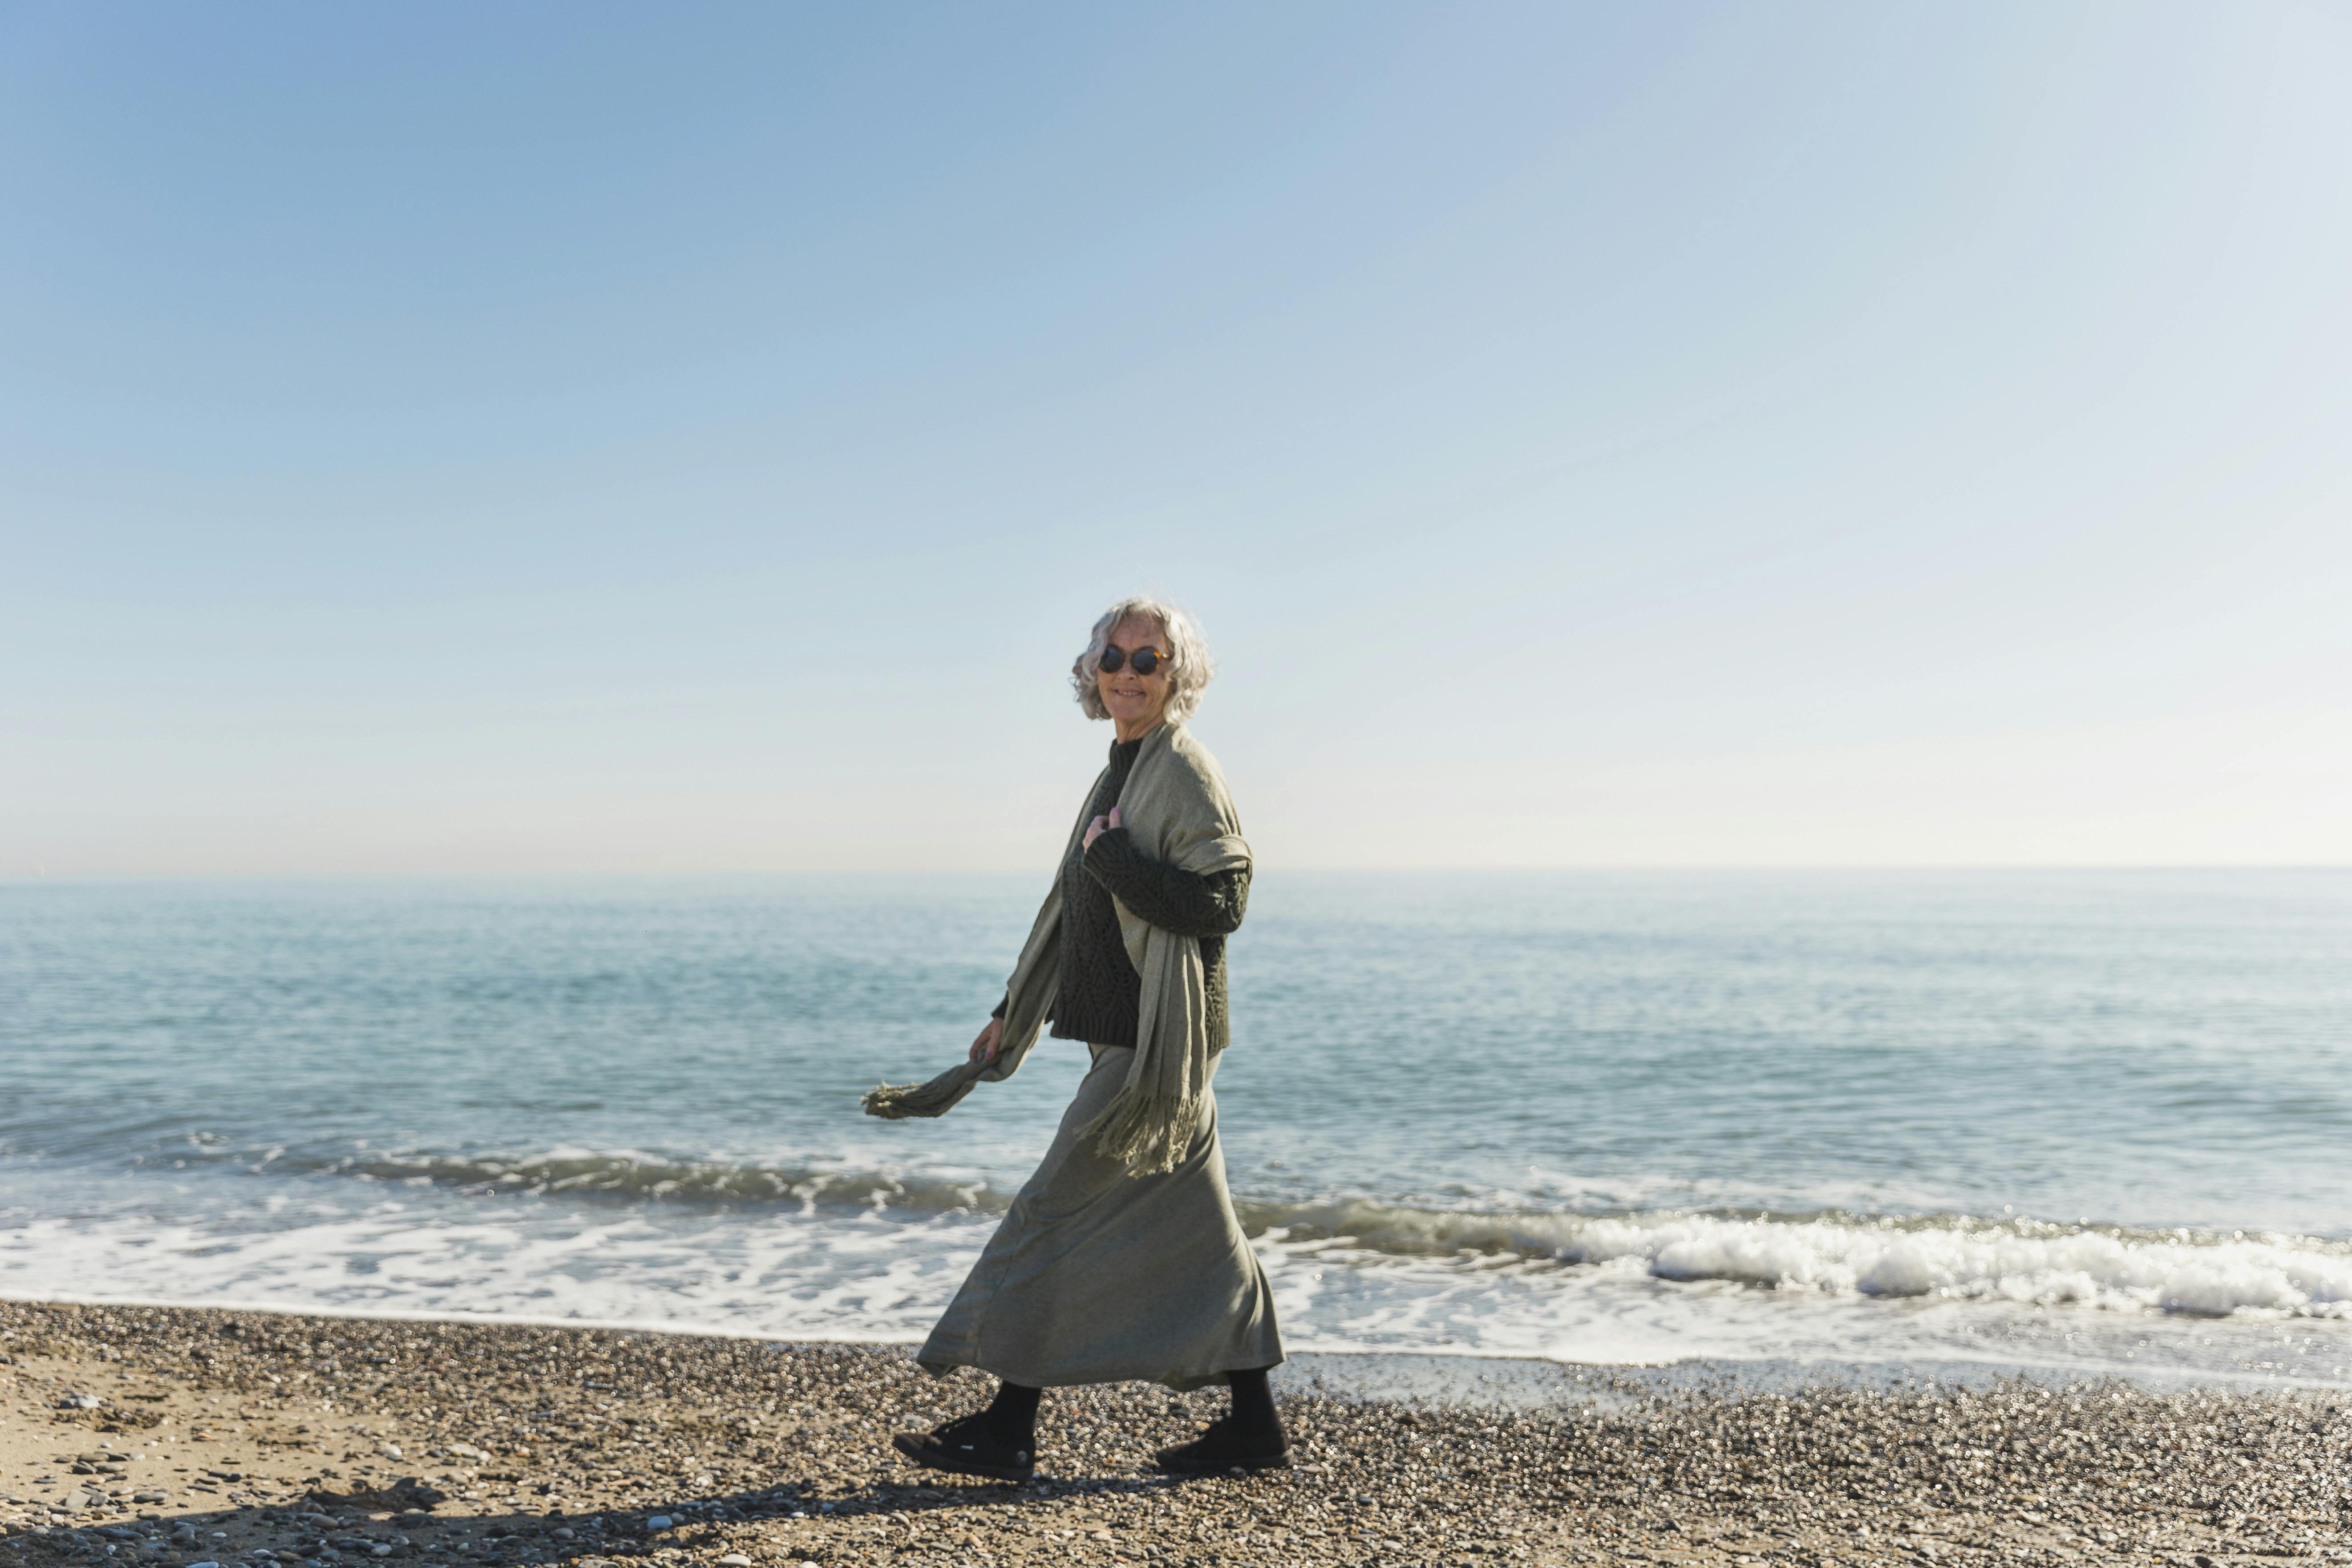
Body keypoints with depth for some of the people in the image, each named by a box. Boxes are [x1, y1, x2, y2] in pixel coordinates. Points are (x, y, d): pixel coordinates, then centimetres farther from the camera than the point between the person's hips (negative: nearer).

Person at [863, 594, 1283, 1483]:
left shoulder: (1185, 773, -11)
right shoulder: (1121, 775, 16)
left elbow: (1220, 902, -21)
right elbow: (1075, 910, 21)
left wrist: (1113, 857, -20)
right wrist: (1012, 1015, 23)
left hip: (1156, 1043, -9)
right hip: (1130, 1038, 9)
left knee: (1059, 1212, -4)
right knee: (1192, 1227, 11)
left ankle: (1009, 1431, 6)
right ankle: (1253, 1425, 19)